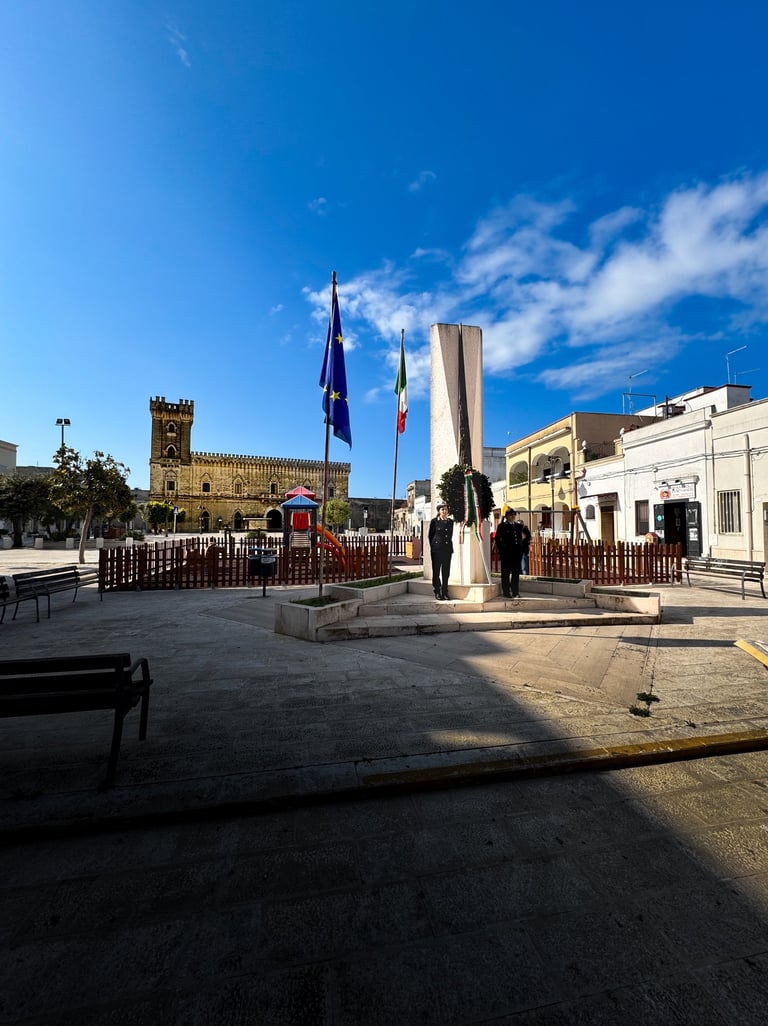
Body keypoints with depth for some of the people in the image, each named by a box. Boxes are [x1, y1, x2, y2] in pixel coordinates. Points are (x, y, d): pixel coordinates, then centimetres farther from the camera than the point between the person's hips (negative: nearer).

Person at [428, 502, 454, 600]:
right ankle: (437, 592, 13)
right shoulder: (434, 521, -1)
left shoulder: (450, 522, 10)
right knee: (436, 570, 3)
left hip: (448, 549, 4)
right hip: (437, 549, -4)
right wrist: (434, 546, 6)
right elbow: (430, 536, 4)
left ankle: (445, 592, 16)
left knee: (446, 571, 7)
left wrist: (449, 546, 15)